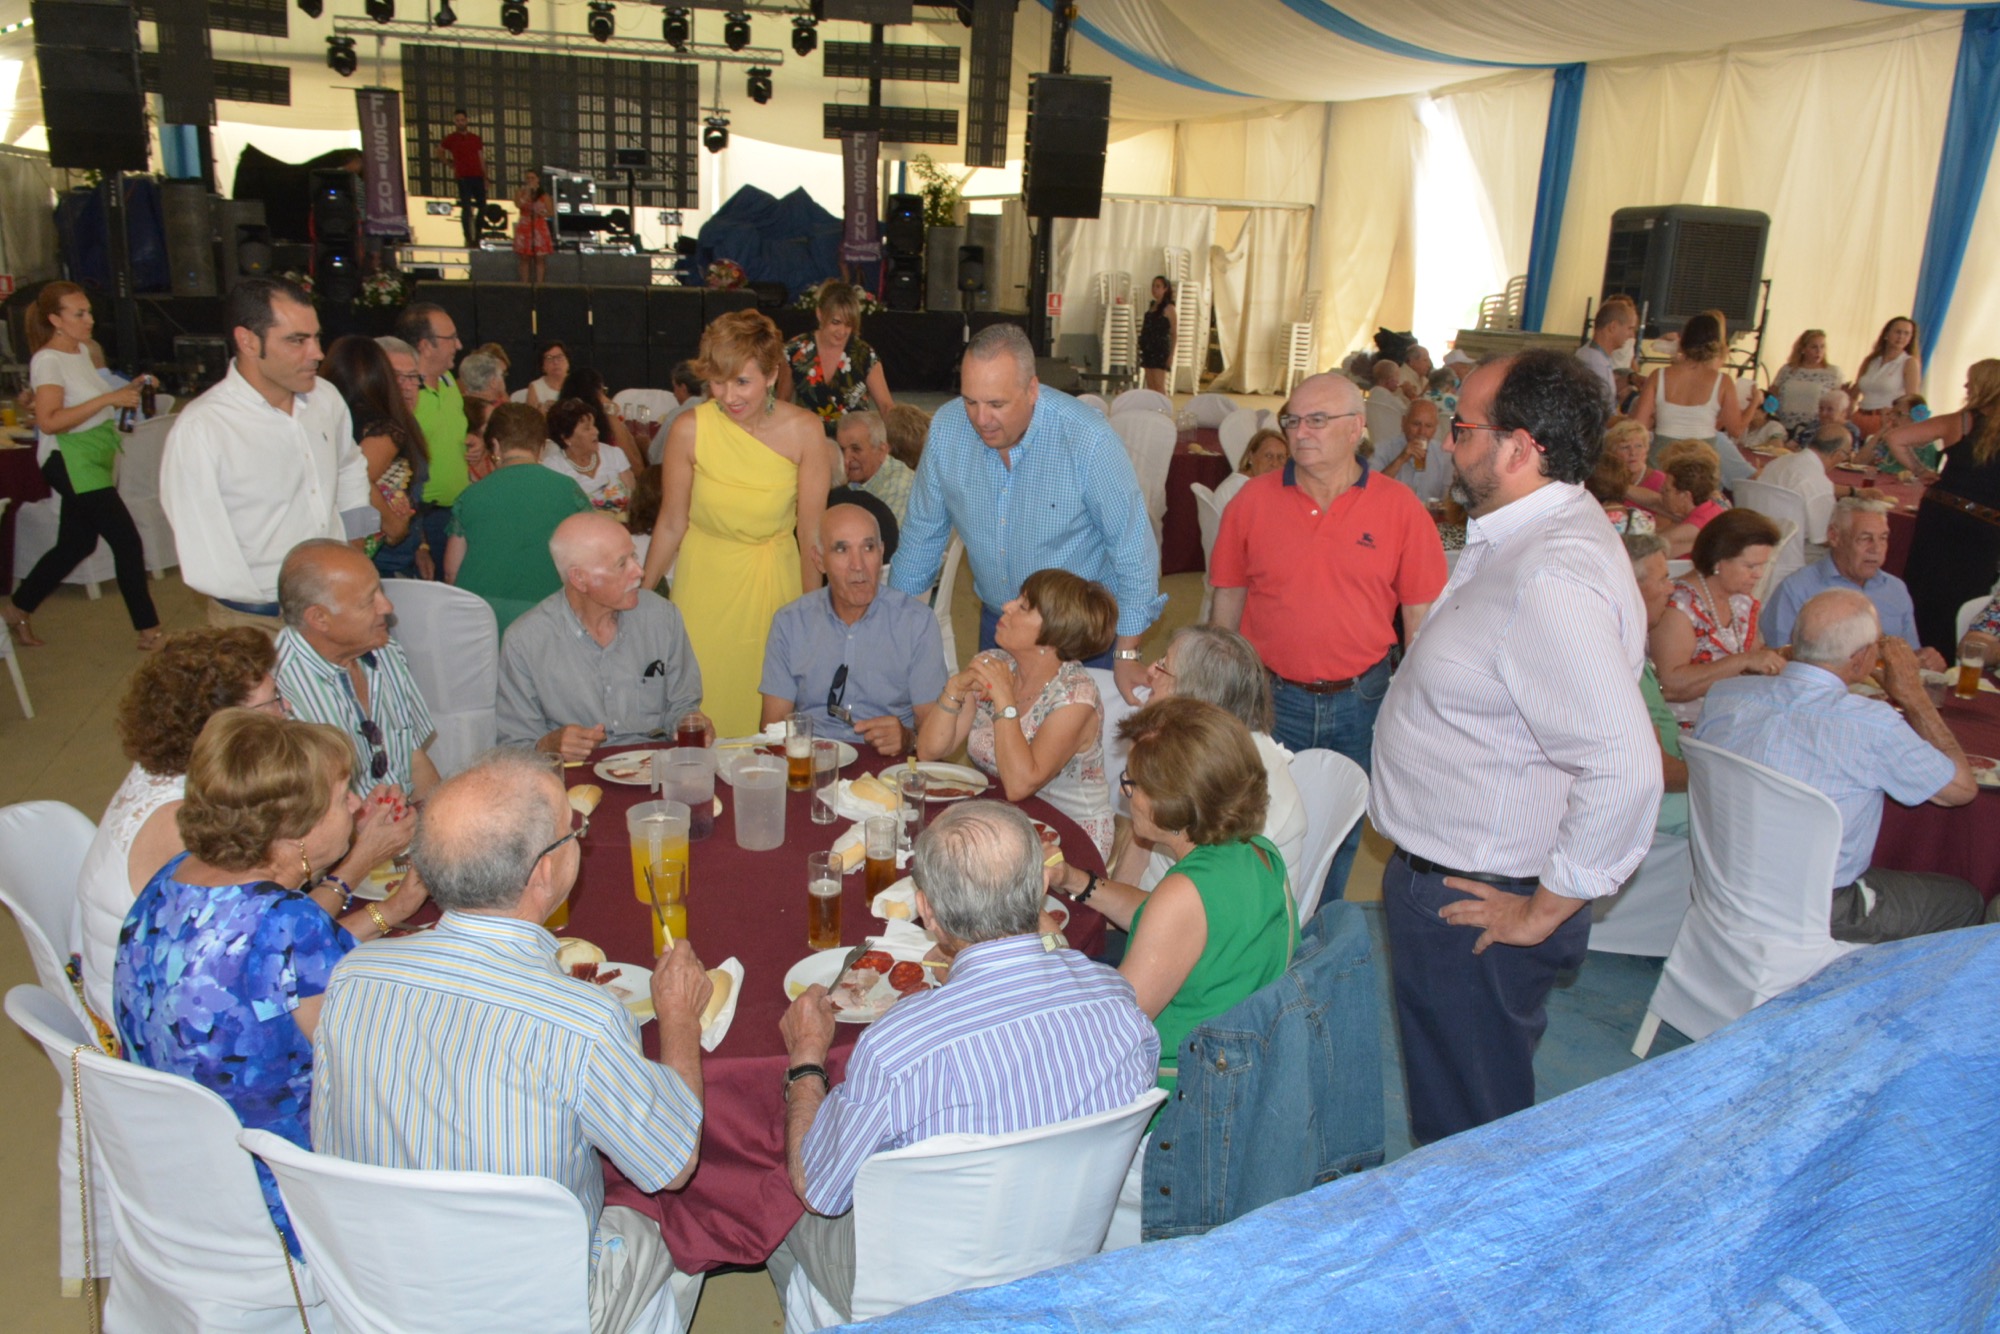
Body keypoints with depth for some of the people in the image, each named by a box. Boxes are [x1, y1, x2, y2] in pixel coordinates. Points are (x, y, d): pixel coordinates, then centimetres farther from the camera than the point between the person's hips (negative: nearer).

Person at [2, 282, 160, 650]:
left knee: (76, 545, 17)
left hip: (94, 462, 9)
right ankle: (149, 633, -3)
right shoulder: (48, 361, -16)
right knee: (128, 543, -9)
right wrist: (108, 399, -29)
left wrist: (126, 392, 6)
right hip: (72, 464, -9)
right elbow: (48, 421, -26)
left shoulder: (81, 351, 11)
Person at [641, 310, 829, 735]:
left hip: (776, 583, 1)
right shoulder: (689, 430, -12)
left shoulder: (804, 431, -10)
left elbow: (810, 534, -5)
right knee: (702, 717, 3)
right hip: (705, 584, -1)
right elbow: (671, 527, -2)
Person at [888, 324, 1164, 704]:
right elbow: (923, 532, 4)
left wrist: (1127, 655, -15)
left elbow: (1132, 545, -16)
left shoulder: (1089, 440, -24)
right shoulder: (946, 428, -10)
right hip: (996, 623, 4)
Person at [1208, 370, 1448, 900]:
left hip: (1360, 701, 0)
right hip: (1270, 696, 0)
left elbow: (1421, 614, -2)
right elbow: (1227, 600, 5)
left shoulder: (1400, 507, -6)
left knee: (1341, 834, 17)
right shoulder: (1253, 500, -3)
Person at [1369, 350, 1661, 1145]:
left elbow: (1624, 768, -35)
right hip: (1443, 877, 10)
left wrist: (1545, 910, -22)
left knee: (1471, 1139, 10)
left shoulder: (1551, 581, -28)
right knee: (1451, 1113, 27)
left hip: (1475, 910, -10)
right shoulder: (1524, 540, 6)